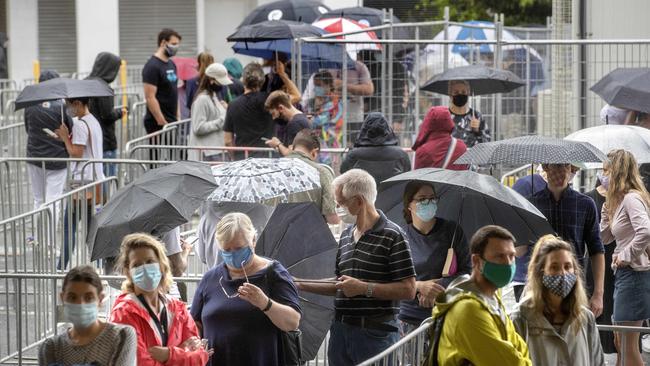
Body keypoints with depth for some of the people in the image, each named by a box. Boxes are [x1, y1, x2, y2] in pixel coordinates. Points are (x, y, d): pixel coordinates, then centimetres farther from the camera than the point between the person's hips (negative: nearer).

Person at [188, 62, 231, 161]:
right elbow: (198, 128, -19)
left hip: (215, 149, 9)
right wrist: (221, 121, -17)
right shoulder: (202, 99, -13)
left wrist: (225, 110, 8)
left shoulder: (214, 97, 16)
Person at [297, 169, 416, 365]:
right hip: (340, 331, 7)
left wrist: (363, 288, -16)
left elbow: (408, 290, -15)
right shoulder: (346, 235, 15)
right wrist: (301, 285, 17)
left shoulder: (392, 236, -9)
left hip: (374, 334, -7)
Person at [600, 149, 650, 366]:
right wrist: (608, 206, 10)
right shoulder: (620, 200, 15)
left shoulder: (631, 198, -15)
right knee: (620, 343, 15)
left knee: (629, 346, -7)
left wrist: (626, 256, -19)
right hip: (623, 274, 10)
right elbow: (605, 237, 17)